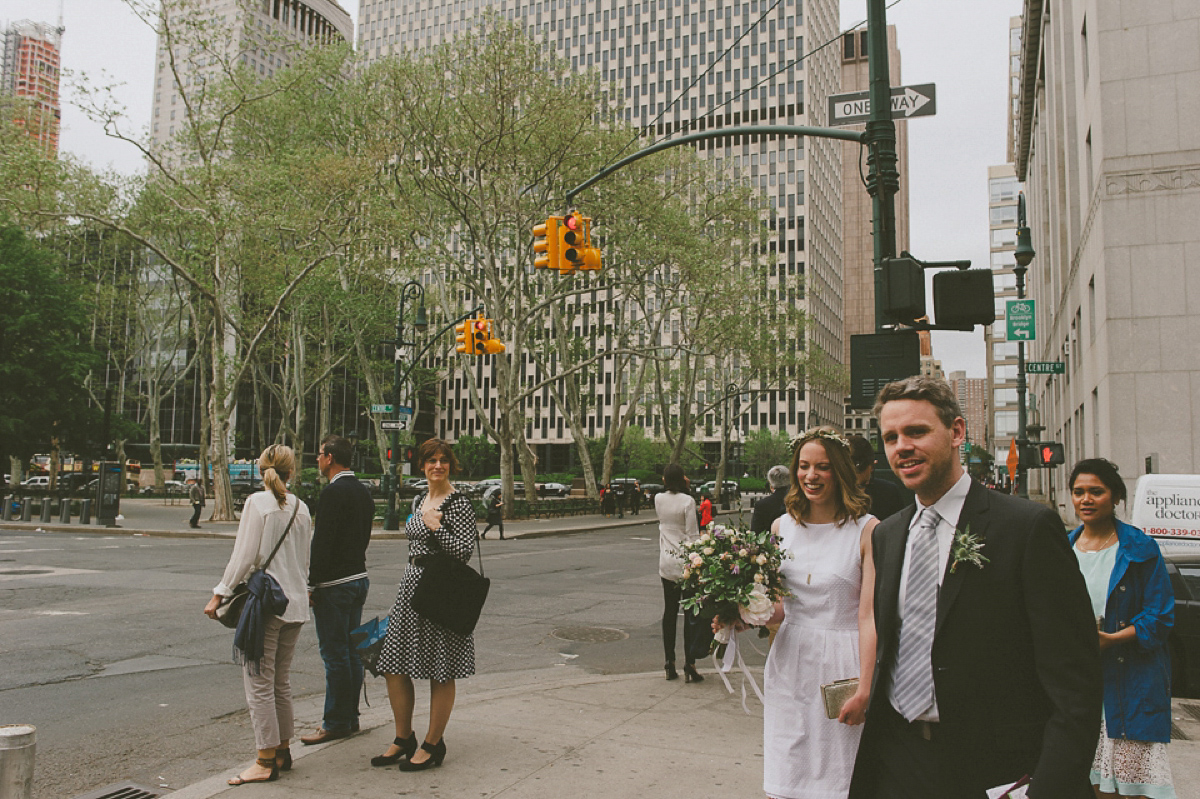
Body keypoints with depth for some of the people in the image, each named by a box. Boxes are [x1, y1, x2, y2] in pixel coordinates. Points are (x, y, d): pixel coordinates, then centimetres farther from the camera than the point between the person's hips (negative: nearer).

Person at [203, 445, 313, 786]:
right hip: (295, 603, 7)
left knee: (259, 682, -1)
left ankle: (266, 760, 2)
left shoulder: (257, 502, -8)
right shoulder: (301, 508, 9)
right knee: (281, 680, 15)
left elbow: (245, 556, -11)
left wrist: (220, 594, -4)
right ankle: (282, 751, 22)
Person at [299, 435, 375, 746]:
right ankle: (350, 717, 22)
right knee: (351, 651, 14)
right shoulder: (363, 491, 13)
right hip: (359, 577, 9)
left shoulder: (333, 492, -16)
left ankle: (336, 723, 5)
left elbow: (323, 543, -19)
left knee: (334, 654, -2)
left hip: (334, 583, -9)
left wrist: (312, 585, -14)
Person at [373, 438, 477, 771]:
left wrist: (436, 527, -18)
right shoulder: (419, 500, 14)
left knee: (440, 673, 2)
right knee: (393, 666, 8)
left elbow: (465, 551, -16)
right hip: (411, 583, 8)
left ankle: (433, 744, 15)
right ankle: (404, 739, 23)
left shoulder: (459, 504, -10)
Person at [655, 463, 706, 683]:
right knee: (690, 614, 2)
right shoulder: (687, 501, -12)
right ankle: (689, 665, 2)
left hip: (666, 563, 4)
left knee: (669, 613, 11)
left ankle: (670, 664, 14)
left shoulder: (658, 500, 1)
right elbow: (692, 535, -13)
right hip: (685, 561, -4)